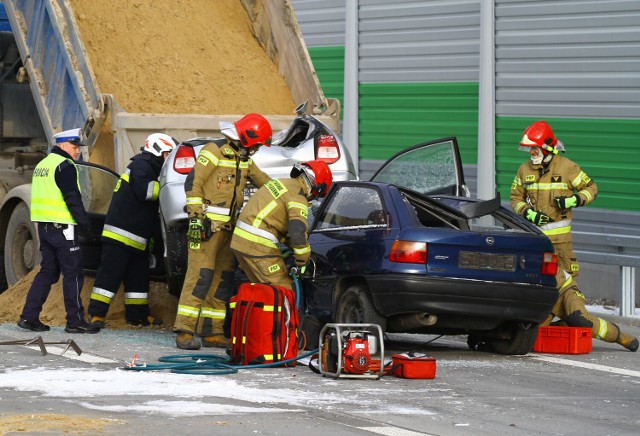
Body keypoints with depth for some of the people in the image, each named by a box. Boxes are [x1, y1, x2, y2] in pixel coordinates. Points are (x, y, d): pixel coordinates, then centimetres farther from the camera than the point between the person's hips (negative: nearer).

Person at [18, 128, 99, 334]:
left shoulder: (43, 164, 18)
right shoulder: (65, 166, -12)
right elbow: (73, 200, -17)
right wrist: (86, 226, -13)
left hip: (44, 226, 9)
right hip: (61, 226, -9)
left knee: (48, 272, 13)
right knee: (73, 274, -3)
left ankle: (29, 317, 9)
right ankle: (75, 321, -3)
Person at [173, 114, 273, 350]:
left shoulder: (244, 159, 18)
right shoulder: (214, 151, -8)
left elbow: (265, 182, 31)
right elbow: (193, 183, -13)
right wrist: (195, 216, -19)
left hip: (228, 227, 9)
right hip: (207, 224, -9)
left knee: (223, 279, 6)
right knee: (200, 275, -14)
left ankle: (212, 332, 10)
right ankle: (184, 332, -17)